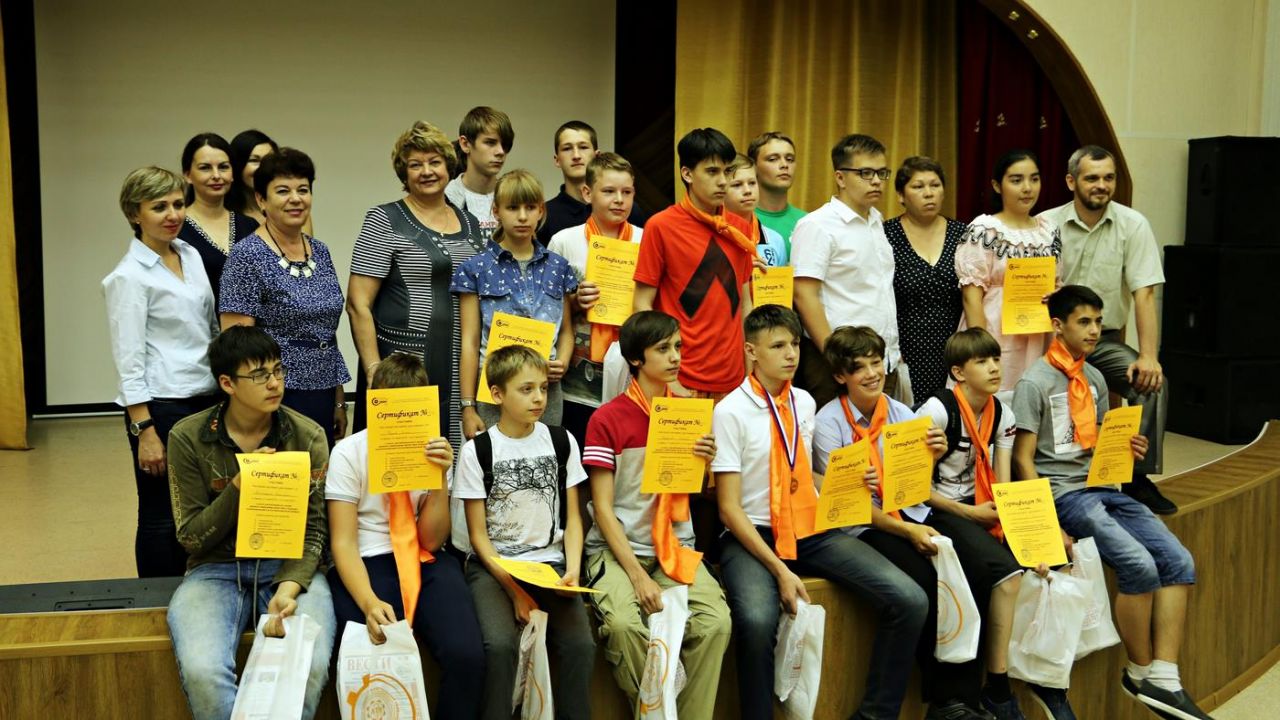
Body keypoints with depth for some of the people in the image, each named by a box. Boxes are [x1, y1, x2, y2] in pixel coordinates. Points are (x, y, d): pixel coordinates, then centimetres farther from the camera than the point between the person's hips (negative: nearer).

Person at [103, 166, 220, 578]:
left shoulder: (191, 255, 9)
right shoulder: (130, 276, -11)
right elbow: (129, 361, -13)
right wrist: (145, 431, -16)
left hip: (206, 399, 6)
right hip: (161, 405, -6)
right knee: (162, 517, 4)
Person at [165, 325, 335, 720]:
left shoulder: (308, 437, -2)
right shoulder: (188, 438, -4)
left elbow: (312, 530, -2)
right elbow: (192, 537, -3)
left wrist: (289, 588, -20)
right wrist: (238, 487, -20)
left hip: (289, 566, 0)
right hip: (216, 569, 0)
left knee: (310, 665, -29)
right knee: (202, 671, -31)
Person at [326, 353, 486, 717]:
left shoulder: (431, 450, 5)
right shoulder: (348, 452, -3)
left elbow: (431, 540, -1)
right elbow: (343, 542, -10)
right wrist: (370, 602, -26)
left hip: (426, 563, 2)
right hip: (366, 564, -2)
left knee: (466, 655, -25)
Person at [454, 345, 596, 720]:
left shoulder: (562, 442, 6)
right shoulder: (477, 451, -2)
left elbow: (572, 517, 9)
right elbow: (478, 533, -2)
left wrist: (572, 569, -8)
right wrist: (512, 586, -13)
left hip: (549, 563, 2)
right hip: (494, 564, -2)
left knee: (580, 644, -23)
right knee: (500, 644, -30)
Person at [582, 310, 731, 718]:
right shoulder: (608, 419, -6)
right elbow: (602, 508, -8)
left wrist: (706, 462, -7)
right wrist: (637, 576, -17)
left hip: (675, 547, 4)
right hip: (617, 548, -3)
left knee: (716, 623, -23)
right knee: (625, 624, -31)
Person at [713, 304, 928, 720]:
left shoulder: (804, 402, 10)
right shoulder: (730, 412, -8)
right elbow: (729, 508, -11)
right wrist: (779, 570, -19)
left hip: (813, 530, 6)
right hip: (752, 537, -5)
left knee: (910, 601, -10)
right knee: (758, 620, -37)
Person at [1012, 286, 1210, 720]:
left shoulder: (1095, 379, 15)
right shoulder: (1035, 383, -7)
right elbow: (1024, 460, -9)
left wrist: (1125, 449, 0)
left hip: (1102, 487, 8)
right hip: (1062, 492, -8)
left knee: (1178, 561, -9)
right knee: (1140, 565, -23)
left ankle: (1163, 680, -8)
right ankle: (1139, 672, -3)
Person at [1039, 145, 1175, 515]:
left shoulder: (1133, 225, -2)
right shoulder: (1046, 225, -2)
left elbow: (1144, 293, -8)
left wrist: (1148, 355, -17)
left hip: (1105, 341, 1)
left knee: (1152, 383, -23)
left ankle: (1139, 478, -7)